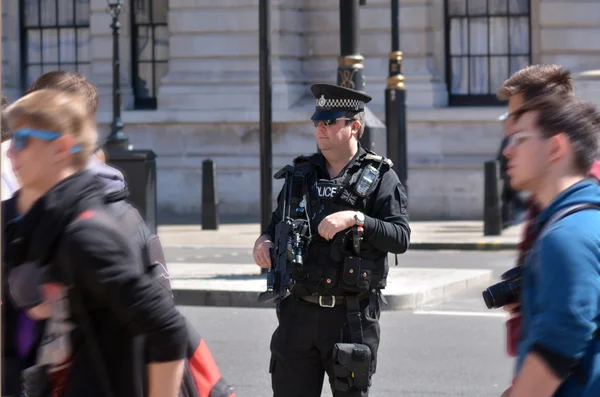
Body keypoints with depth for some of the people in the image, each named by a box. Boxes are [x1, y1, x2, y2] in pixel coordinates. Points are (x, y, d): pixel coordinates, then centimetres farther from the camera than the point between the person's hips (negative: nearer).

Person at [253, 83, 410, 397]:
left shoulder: (380, 177, 0)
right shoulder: (301, 174, 14)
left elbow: (400, 238, -9)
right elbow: (277, 225, 23)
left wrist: (356, 218, -21)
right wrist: (264, 241, 1)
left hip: (351, 317, -4)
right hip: (299, 312, 4)